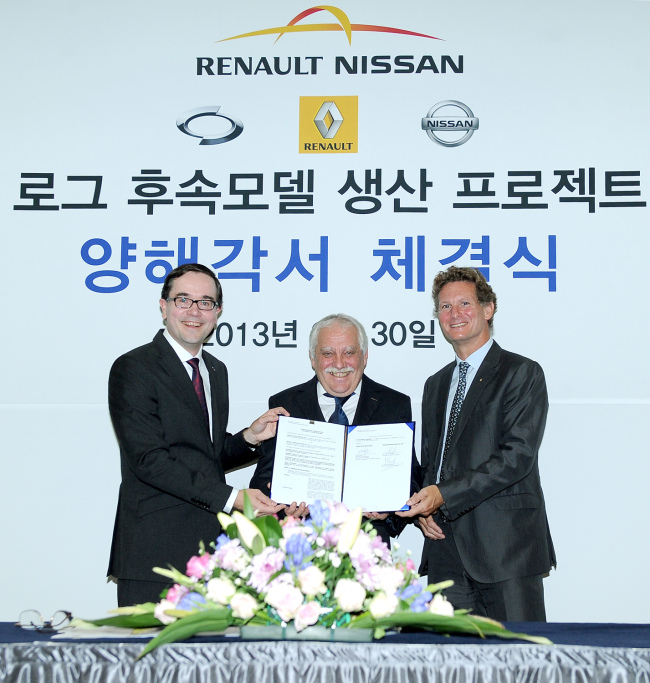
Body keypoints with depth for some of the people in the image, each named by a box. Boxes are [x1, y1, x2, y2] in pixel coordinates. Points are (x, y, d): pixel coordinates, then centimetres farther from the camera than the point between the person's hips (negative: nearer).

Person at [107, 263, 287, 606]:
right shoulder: (133, 368, -7)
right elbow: (149, 460, -16)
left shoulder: (217, 371, 18)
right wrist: (232, 497, -20)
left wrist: (251, 437, 4)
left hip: (210, 548, 6)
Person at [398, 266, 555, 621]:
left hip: (506, 547, -5)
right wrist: (424, 510, 3)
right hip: (446, 550, 6)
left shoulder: (522, 373, -1)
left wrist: (443, 495, -18)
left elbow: (517, 456, -12)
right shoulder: (436, 385, 22)